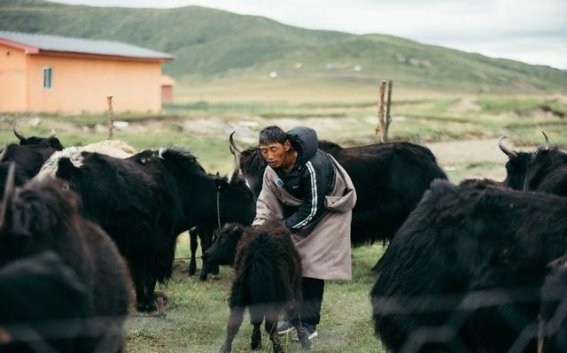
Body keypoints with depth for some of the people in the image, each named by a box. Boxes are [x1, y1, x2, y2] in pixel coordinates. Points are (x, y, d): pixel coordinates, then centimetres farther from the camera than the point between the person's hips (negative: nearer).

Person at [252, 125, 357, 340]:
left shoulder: (313, 166, -37)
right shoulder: (273, 169, -15)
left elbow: (312, 210, -32)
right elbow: (267, 203, -10)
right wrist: (258, 228, -28)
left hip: (329, 209, -7)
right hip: (301, 208, 7)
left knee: (312, 261, -13)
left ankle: (308, 323, -5)